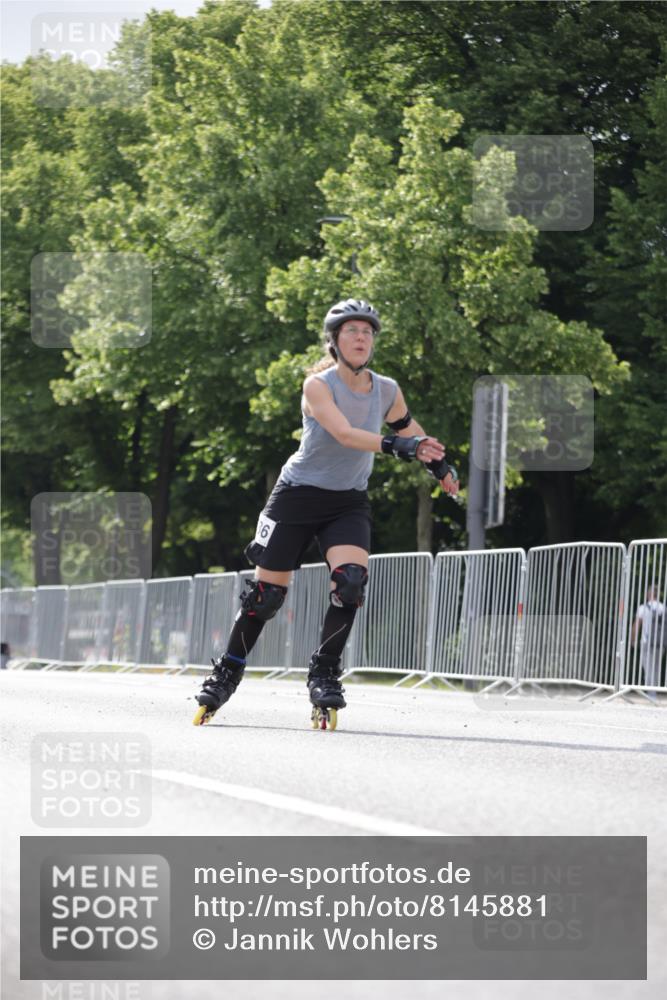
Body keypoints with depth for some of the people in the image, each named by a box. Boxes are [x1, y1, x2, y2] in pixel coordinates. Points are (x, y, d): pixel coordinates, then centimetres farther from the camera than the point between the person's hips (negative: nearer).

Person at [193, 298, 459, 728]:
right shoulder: (318, 385, -16)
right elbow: (344, 434, -31)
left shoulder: (386, 391, -2)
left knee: (351, 580, -23)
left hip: (349, 503, 3)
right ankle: (227, 672, 20)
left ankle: (324, 673, -11)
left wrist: (440, 465, 25)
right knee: (267, 593, 0)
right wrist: (396, 445, -43)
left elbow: (410, 430, 18)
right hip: (299, 496, -3)